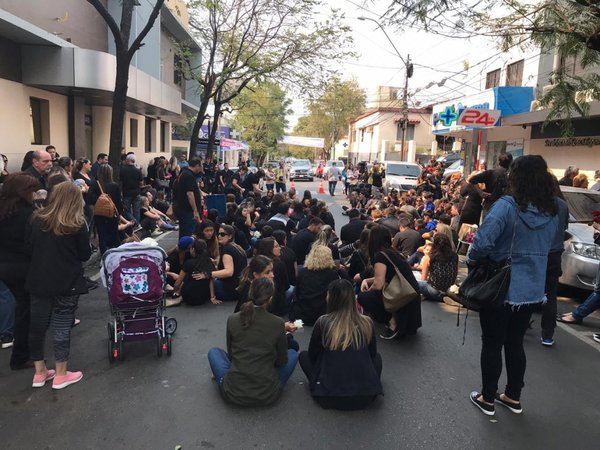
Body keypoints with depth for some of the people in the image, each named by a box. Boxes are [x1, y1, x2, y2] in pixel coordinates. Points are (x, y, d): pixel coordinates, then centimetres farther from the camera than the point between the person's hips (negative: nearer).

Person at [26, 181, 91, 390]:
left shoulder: (37, 219, -2)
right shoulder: (77, 225, -13)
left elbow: (29, 248, 7)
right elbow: (85, 255, -6)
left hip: (39, 280, 4)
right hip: (67, 282, -4)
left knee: (37, 325, 15)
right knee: (62, 327, 6)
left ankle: (40, 372, 27)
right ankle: (60, 375, 16)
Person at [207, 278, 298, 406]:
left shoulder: (232, 320, -4)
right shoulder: (278, 323, -10)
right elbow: (282, 362, 3)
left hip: (233, 393, 2)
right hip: (267, 395, -1)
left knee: (213, 351, 26)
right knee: (293, 353, 22)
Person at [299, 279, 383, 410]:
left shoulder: (322, 322, -9)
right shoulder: (367, 323, -3)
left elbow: (312, 355, 6)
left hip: (329, 397, -2)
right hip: (367, 396, 2)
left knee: (303, 356, 22)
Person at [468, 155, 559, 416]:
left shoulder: (507, 206, -20)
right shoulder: (552, 213, 2)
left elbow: (483, 242, -30)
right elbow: (546, 248, 12)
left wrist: (472, 260, -11)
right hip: (532, 290, 6)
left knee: (492, 345, 10)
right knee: (515, 344, 20)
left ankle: (487, 399, 25)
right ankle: (513, 397, 34)